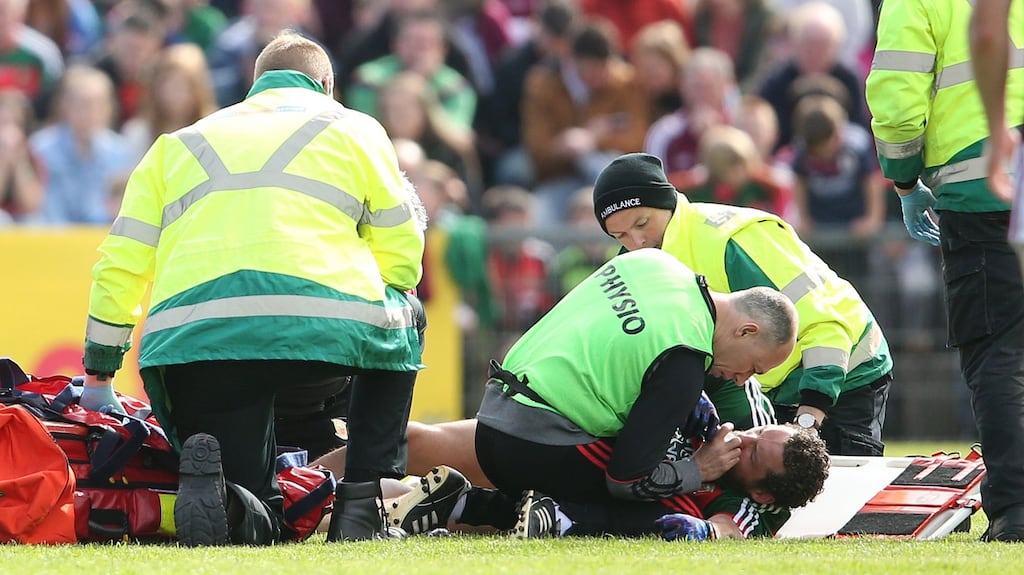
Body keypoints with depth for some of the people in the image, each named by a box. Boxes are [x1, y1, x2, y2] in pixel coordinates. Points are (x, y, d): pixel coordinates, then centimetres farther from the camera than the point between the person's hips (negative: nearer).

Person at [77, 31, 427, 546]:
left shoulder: (177, 144, 31)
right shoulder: (355, 130, 25)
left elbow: (119, 267, 26)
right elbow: (403, 256, 21)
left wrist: (98, 377, 34)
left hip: (188, 343, 2)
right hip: (322, 325, -2)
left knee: (255, 524, 16)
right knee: (399, 319, 33)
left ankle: (211, 484, -22)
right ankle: (361, 500, 16)